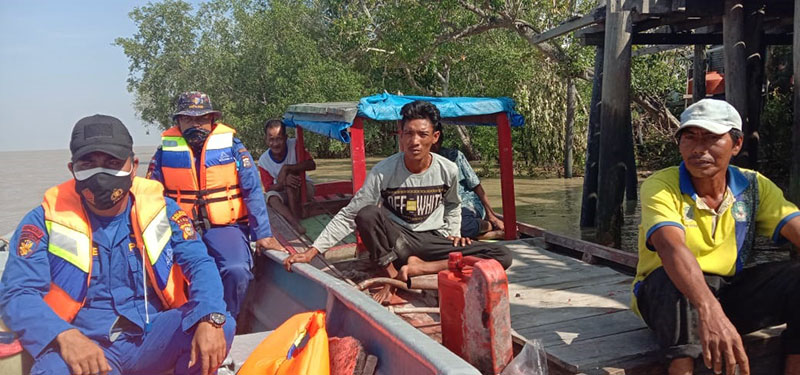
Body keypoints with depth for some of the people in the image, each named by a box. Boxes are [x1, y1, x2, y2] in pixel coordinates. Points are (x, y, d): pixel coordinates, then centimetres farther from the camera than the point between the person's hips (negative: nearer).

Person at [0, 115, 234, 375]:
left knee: (221, 326, -23)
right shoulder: (46, 220, -2)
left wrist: (211, 319, -26)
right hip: (85, 344, -1)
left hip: (153, 337, 2)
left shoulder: (161, 209, 2)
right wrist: (66, 336, -30)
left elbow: (199, 264, -5)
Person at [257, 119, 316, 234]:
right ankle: (296, 224, -42)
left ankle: (296, 216, -26)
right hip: (283, 193, 2)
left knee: (290, 174, -31)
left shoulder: (294, 145, -19)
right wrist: (282, 183, -34)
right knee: (271, 197, -30)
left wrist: (287, 168, -36)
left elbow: (312, 165, -27)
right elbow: (268, 188, -12)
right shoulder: (263, 161, -13)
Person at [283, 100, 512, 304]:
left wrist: (453, 235, 1)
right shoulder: (383, 172, -15)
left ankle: (419, 268, -21)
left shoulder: (448, 170, -6)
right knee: (367, 214, -35)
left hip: (432, 241, 3)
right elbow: (349, 216, -13)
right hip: (394, 241, -3)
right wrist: (311, 252, -20)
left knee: (502, 256, -19)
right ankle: (393, 275, -17)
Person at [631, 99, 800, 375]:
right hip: (671, 294, -4)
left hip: (730, 294, 4)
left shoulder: (754, 186, -2)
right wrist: (708, 310, -52)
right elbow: (671, 248, -35)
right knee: (676, 279, -36)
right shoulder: (660, 186, -16)